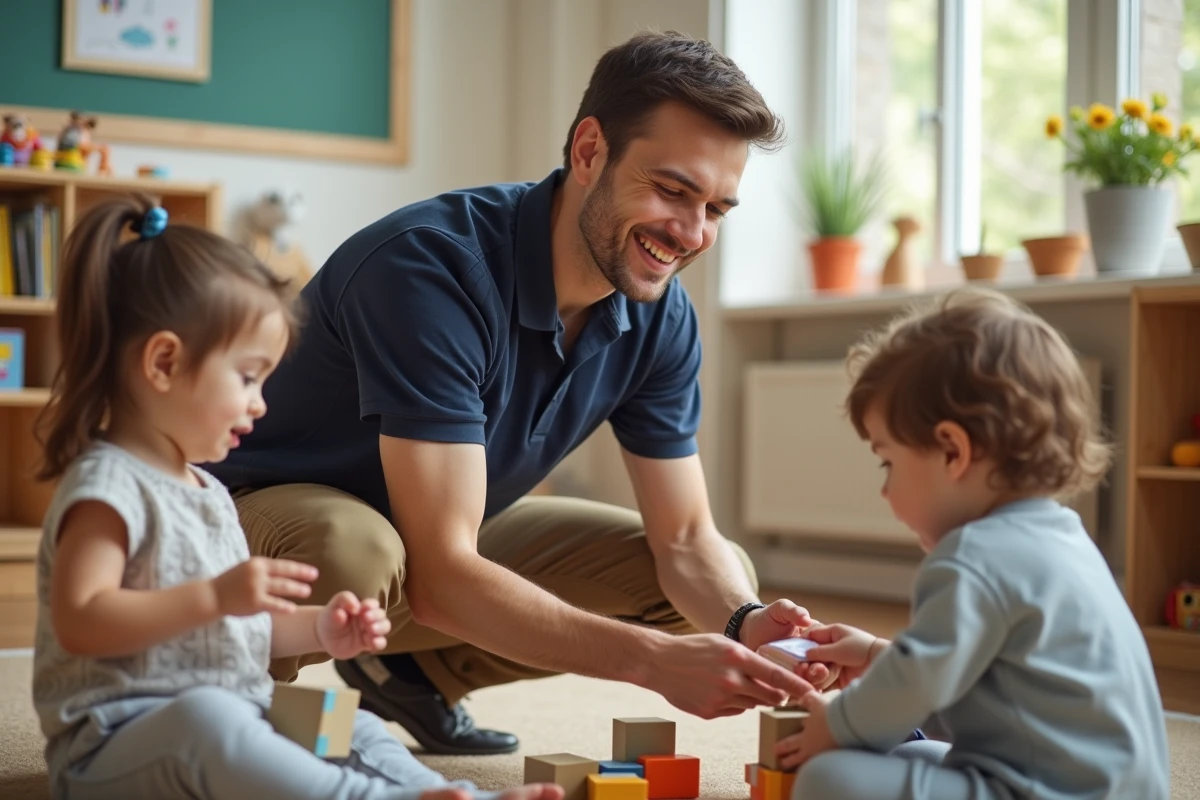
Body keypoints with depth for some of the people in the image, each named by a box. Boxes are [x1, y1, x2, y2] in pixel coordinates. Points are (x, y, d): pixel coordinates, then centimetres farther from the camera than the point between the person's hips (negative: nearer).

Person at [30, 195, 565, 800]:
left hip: (227, 727, 10)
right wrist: (214, 596, -29)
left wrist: (318, 629, 9)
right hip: (117, 744, -10)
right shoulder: (108, 486, -11)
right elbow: (79, 623, -23)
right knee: (206, 717, -37)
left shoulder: (207, 492, 19)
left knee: (355, 729, 2)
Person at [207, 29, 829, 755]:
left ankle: (411, 667, 6)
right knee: (355, 556, -42)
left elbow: (686, 541, -5)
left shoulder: (663, 320, -10)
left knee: (726, 582, 0)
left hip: (446, 534, 7)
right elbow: (437, 576, -37)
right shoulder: (434, 266, -33)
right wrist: (654, 659, -44)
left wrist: (744, 624, -28)